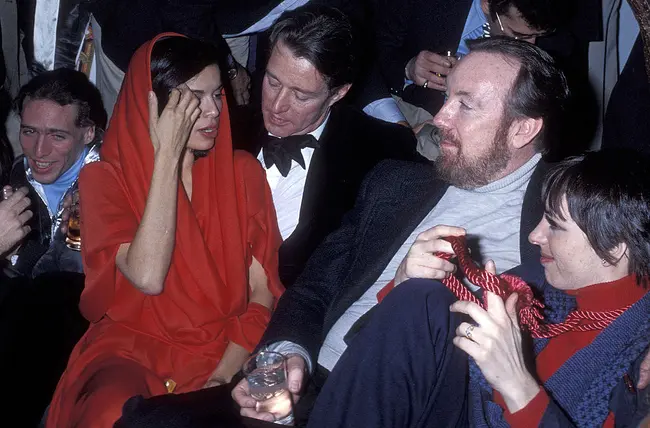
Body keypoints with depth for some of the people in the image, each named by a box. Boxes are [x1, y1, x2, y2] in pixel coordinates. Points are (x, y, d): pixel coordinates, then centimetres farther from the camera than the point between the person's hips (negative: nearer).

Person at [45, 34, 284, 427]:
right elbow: (148, 276, -17)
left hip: (228, 354, 2)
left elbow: (262, 292, 3)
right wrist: (168, 154, -14)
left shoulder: (242, 172, 8)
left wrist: (225, 374, -13)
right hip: (134, 352, -2)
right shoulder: (105, 179, 1)